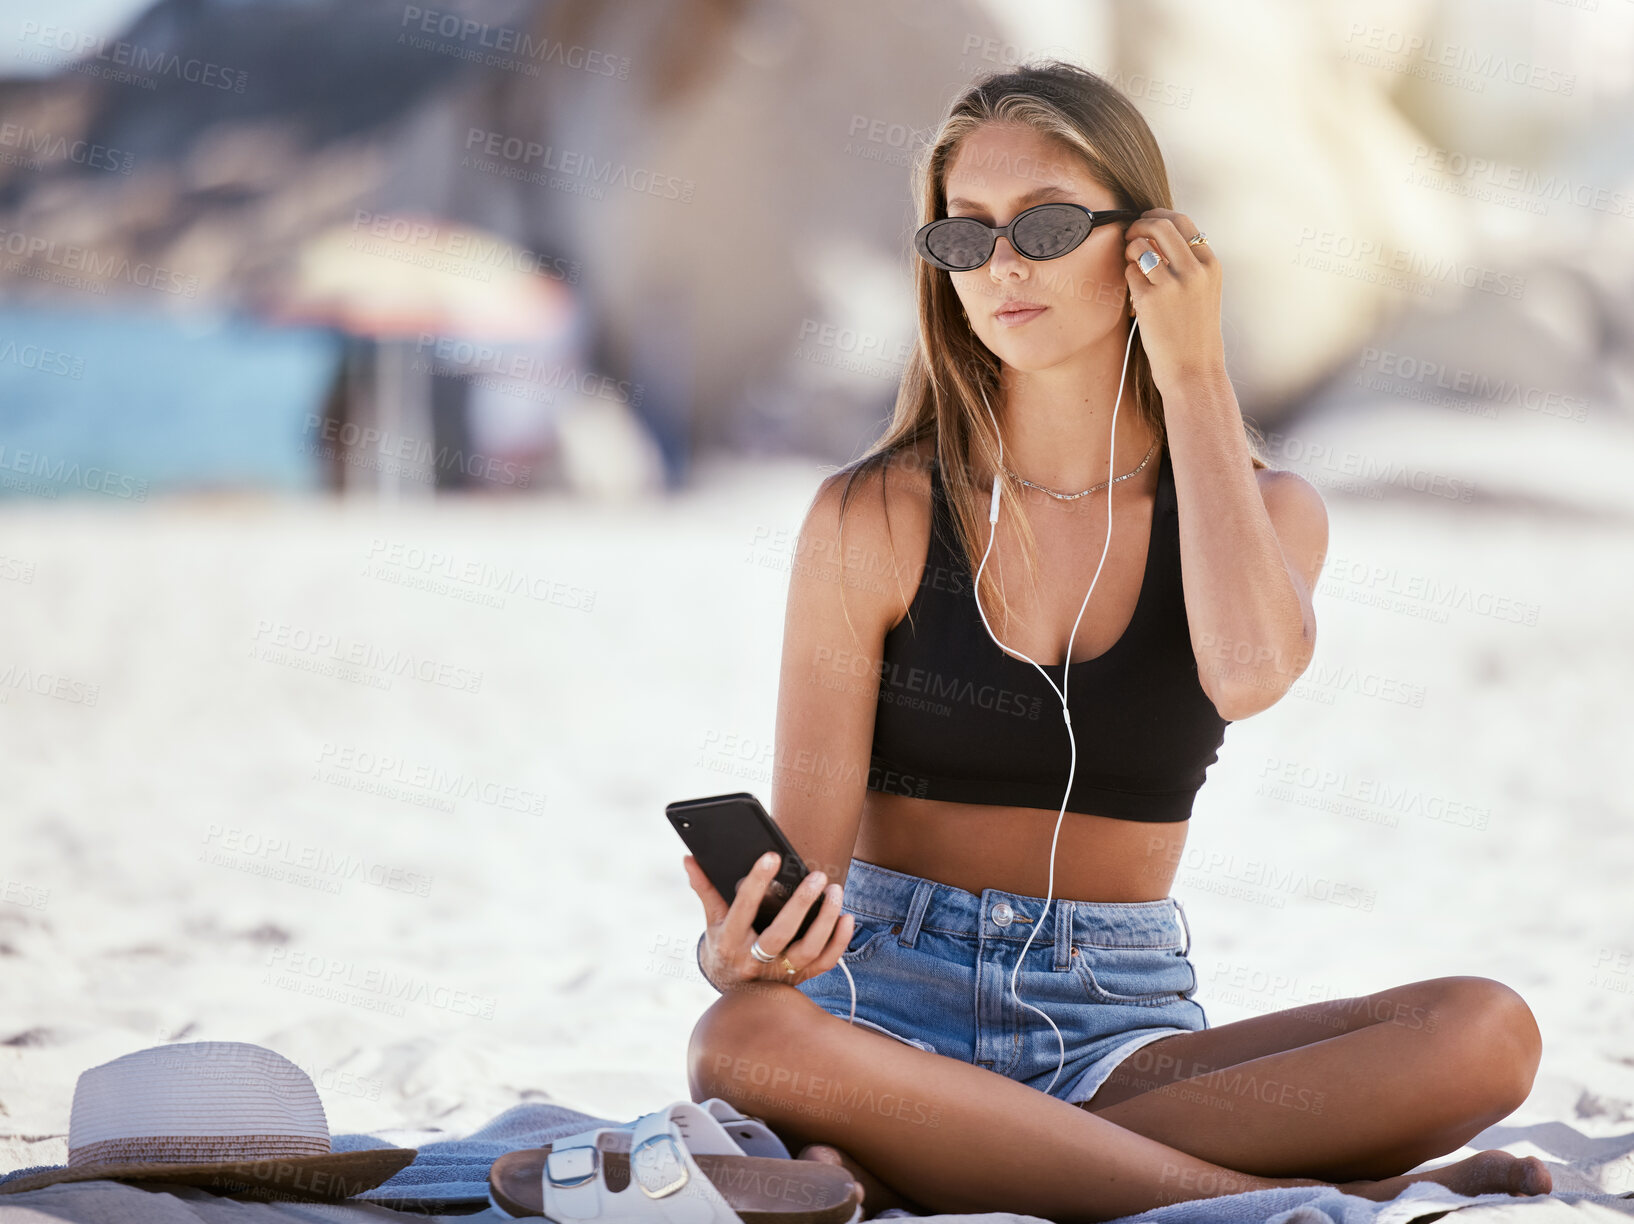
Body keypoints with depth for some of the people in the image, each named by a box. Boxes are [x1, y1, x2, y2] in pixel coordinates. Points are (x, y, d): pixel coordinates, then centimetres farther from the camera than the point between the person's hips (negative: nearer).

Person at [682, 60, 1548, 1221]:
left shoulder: (1268, 508, 6)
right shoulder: (873, 518, 0)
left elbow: (1250, 671, -19)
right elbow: (803, 864, -4)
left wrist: (1194, 373, -9)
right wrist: (742, 947, -29)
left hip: (1123, 1027, 2)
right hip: (895, 1003, -2)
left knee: (1488, 1031, -25)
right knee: (746, 1040, -38)